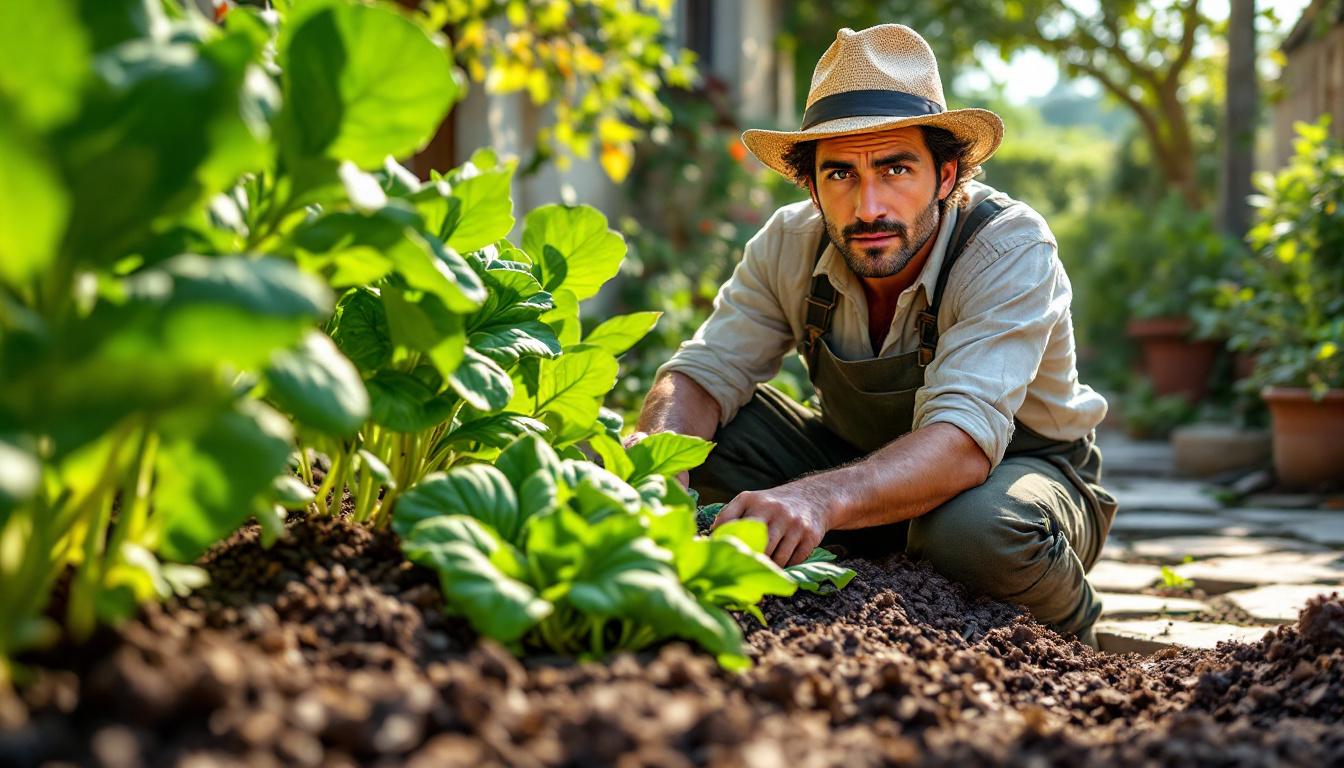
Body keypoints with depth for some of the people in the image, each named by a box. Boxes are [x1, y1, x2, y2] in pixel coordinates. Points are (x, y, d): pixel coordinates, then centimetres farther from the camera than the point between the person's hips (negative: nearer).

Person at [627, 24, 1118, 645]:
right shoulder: (791, 245, -15)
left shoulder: (1012, 249, -29)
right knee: (704, 426, -18)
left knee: (979, 528, -40)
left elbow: (965, 440, -41)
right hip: (862, 465, 4)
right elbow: (703, 374, -15)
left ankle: (1063, 642, -6)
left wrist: (819, 498, -60)